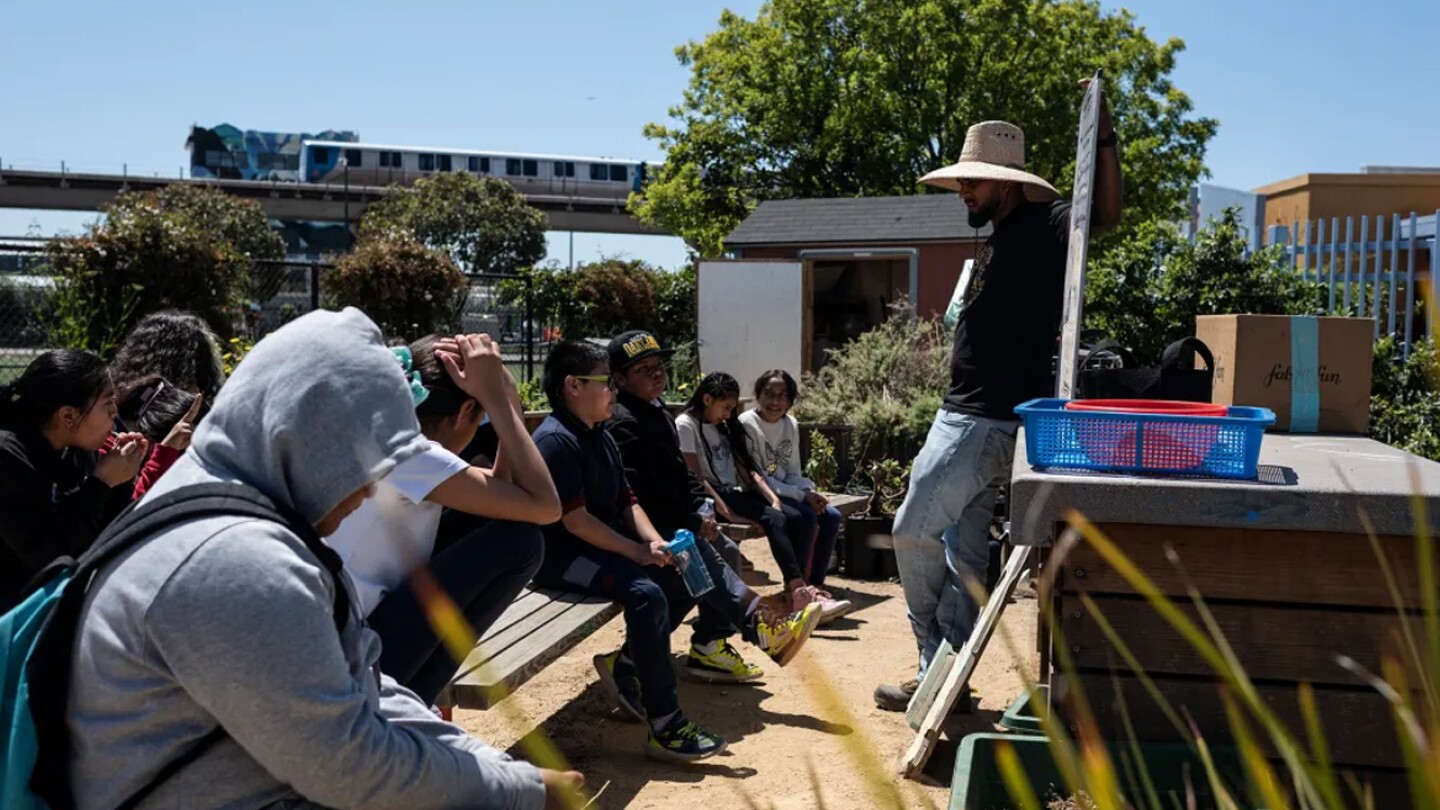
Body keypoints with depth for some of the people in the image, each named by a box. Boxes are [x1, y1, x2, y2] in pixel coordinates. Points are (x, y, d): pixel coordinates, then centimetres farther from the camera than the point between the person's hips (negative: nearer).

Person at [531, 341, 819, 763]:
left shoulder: (601, 437, 14)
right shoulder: (555, 439, -17)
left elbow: (627, 503, 10)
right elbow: (575, 521, -23)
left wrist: (655, 543, -8)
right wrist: (638, 551, -22)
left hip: (608, 546, 10)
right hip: (563, 556, -10)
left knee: (695, 556, 5)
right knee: (646, 591, -32)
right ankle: (665, 727, -27)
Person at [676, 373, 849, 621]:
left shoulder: (725, 427, 19)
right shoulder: (686, 425, -5)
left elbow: (750, 469, 12)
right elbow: (696, 478, -15)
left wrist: (774, 500, -3)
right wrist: (728, 513, -24)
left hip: (738, 493, 8)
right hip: (714, 498, -8)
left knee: (801, 518, -14)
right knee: (774, 520, -28)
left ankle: (795, 589, -20)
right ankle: (800, 594, -30)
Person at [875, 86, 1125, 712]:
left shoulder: (1040, 227, -10)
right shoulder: (998, 238, 18)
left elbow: (1105, 215, -27)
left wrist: (1103, 137, -32)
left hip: (989, 420, -10)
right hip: (966, 414, 10)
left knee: (915, 531, -4)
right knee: (962, 548, 12)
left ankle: (938, 666, 11)